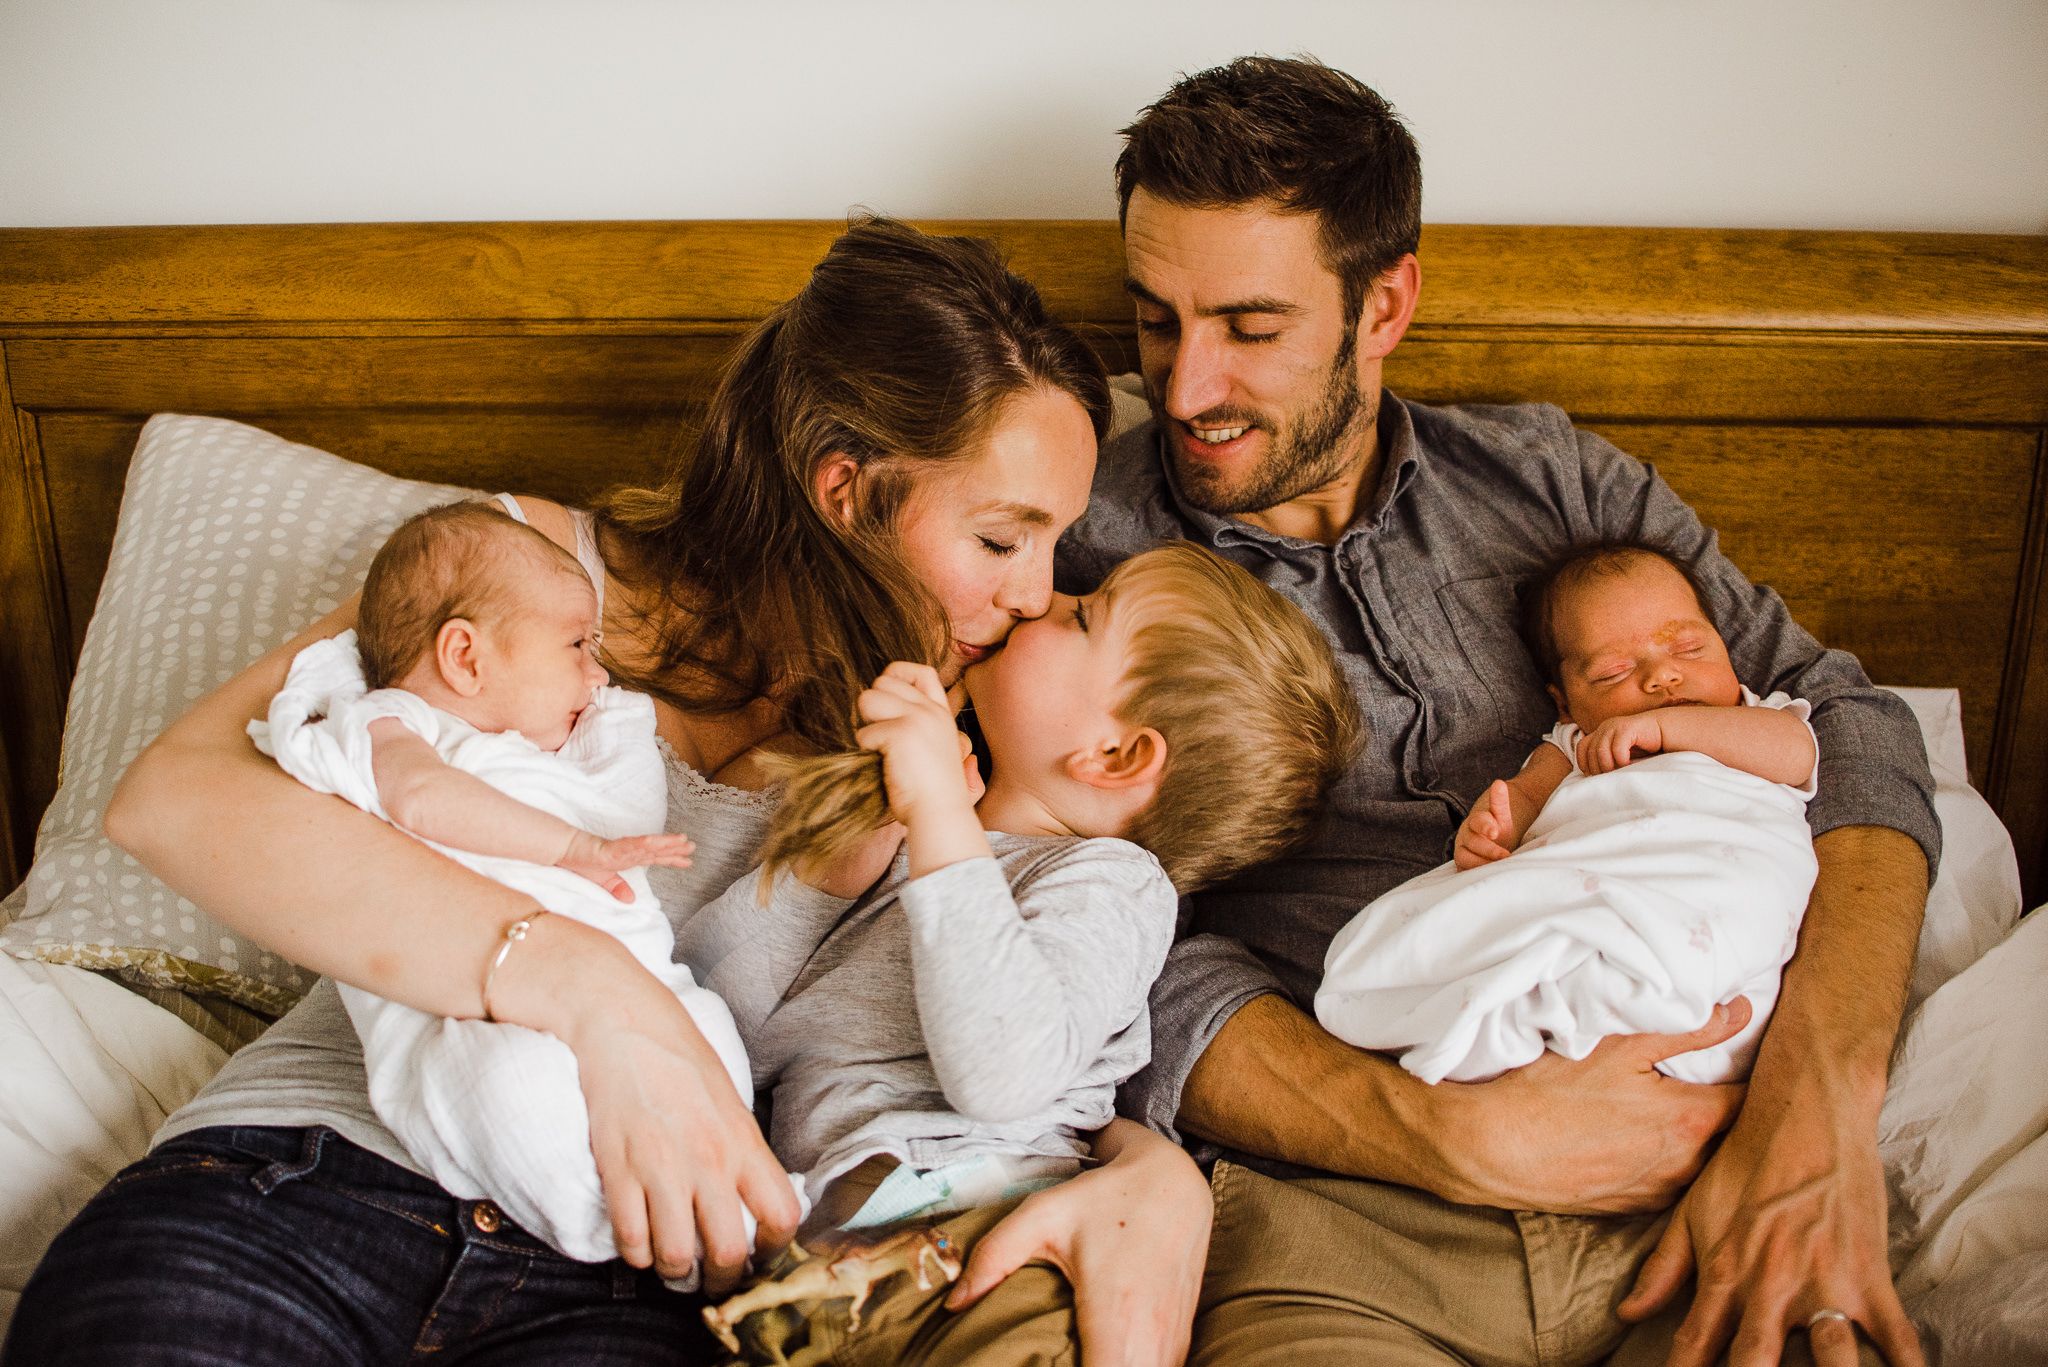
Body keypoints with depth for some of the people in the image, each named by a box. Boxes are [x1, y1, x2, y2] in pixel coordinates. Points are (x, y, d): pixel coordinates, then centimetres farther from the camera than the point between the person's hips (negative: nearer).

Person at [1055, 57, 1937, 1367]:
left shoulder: (1547, 476, 12)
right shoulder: (1077, 556, 3)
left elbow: (1844, 717, 4)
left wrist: (1819, 1092, -14)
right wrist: (1460, 1139, -18)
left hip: (1692, 1157, 2)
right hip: (1347, 1220, -1)